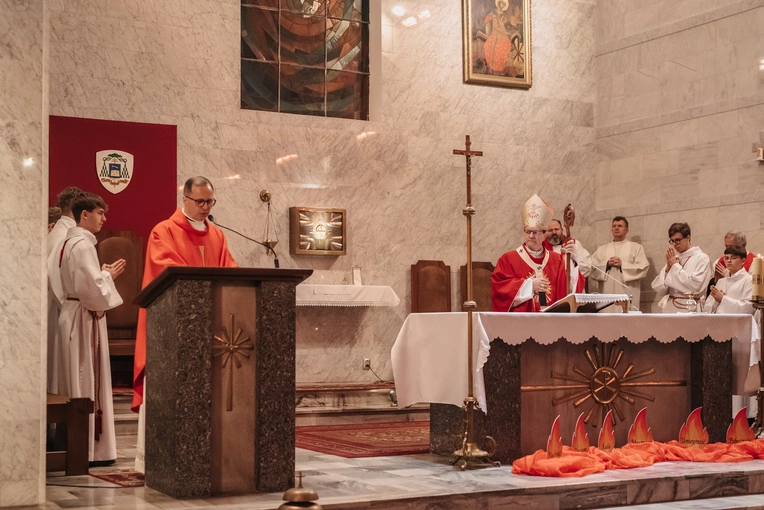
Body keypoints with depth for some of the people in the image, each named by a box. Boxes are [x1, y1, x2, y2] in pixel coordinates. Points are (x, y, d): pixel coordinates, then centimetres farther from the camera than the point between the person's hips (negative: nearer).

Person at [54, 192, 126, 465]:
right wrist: (108, 275, -7)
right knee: (88, 381, -5)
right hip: (84, 318, -10)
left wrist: (104, 274, 10)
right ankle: (91, 449, -1)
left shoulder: (70, 242, 15)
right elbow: (90, 287, -24)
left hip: (73, 315, 10)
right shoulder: (83, 244, -16)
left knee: (76, 381, 12)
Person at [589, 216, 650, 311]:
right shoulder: (602, 249, 18)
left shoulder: (636, 247, 12)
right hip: (606, 294, 2)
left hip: (627, 294, -2)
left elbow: (643, 268, 0)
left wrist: (622, 265, -8)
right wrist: (607, 264, -8)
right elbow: (592, 268, 8)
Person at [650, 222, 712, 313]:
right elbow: (658, 288, 10)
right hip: (670, 308, 4)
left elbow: (695, 286, -15)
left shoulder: (702, 258, -1)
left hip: (689, 309, -4)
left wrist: (675, 266, -7)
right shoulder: (673, 259, 13)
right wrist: (668, 268, -4)